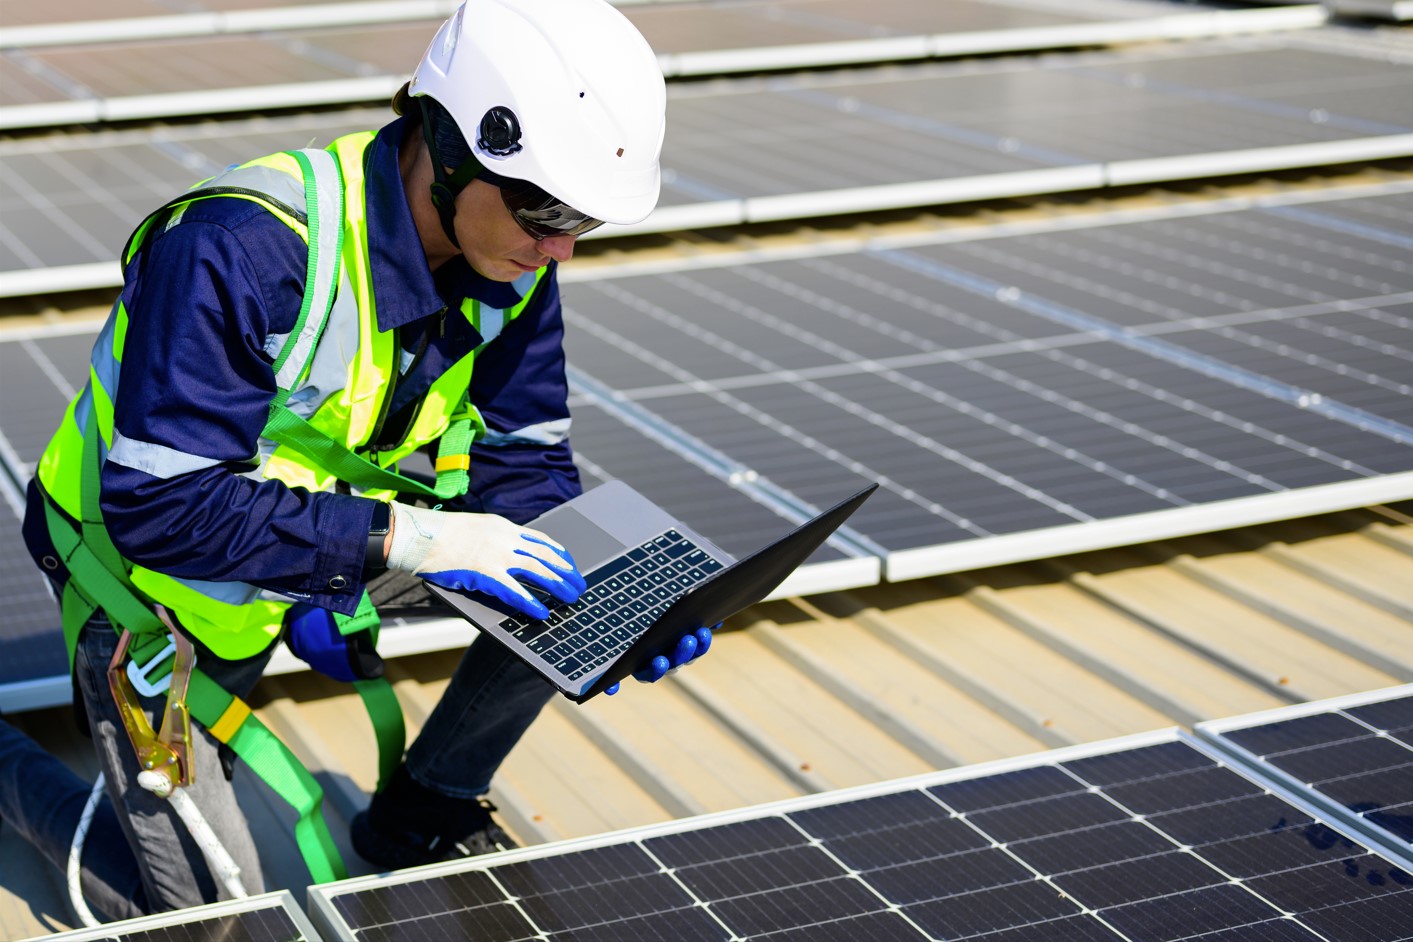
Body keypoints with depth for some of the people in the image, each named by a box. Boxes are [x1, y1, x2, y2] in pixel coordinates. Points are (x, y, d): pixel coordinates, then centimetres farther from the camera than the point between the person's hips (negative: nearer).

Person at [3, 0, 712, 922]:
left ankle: (423, 816, 10)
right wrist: (399, 537, -42)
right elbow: (161, 506, -37)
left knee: (561, 568, -12)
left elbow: (522, 464, -8)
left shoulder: (511, 261, -14)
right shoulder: (238, 251, -36)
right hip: (150, 570, -6)